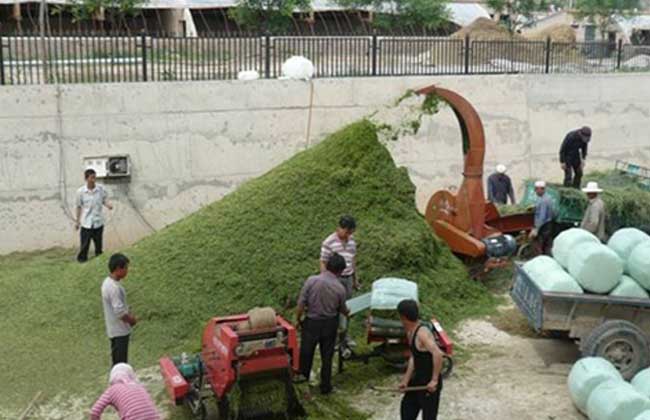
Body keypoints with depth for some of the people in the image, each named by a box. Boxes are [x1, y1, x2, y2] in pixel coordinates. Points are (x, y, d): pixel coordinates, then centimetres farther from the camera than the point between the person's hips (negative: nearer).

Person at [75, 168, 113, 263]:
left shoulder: (101, 189, -8)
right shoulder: (80, 191, -10)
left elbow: (105, 200, 6)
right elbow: (79, 207, 2)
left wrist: (108, 205, -17)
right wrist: (77, 221, 9)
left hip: (98, 222, 2)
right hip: (86, 223, -2)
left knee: (98, 243, 12)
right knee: (85, 244, 2)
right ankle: (82, 260, 18)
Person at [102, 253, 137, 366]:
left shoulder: (107, 282, 6)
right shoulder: (114, 288, -26)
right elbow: (119, 312, -27)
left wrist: (129, 314, 8)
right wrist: (132, 320, -11)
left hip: (114, 329, 10)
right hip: (120, 331, -10)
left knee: (117, 362, 19)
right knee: (121, 363, 0)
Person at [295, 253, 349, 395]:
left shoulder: (311, 281, -17)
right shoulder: (340, 288, -14)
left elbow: (301, 304, -15)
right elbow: (342, 309, 2)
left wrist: (298, 319, 2)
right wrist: (347, 313, 26)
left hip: (312, 322, -1)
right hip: (330, 324, 1)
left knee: (306, 350, 21)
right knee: (327, 355, 14)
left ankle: (303, 374, 40)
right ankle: (325, 386, 23)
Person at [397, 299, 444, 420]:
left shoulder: (422, 333, -27)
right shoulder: (410, 332, 3)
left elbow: (437, 354, -39)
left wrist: (434, 380, -35)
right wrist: (405, 380, 9)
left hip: (429, 383, -10)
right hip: (418, 378, 10)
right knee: (406, 407, 25)